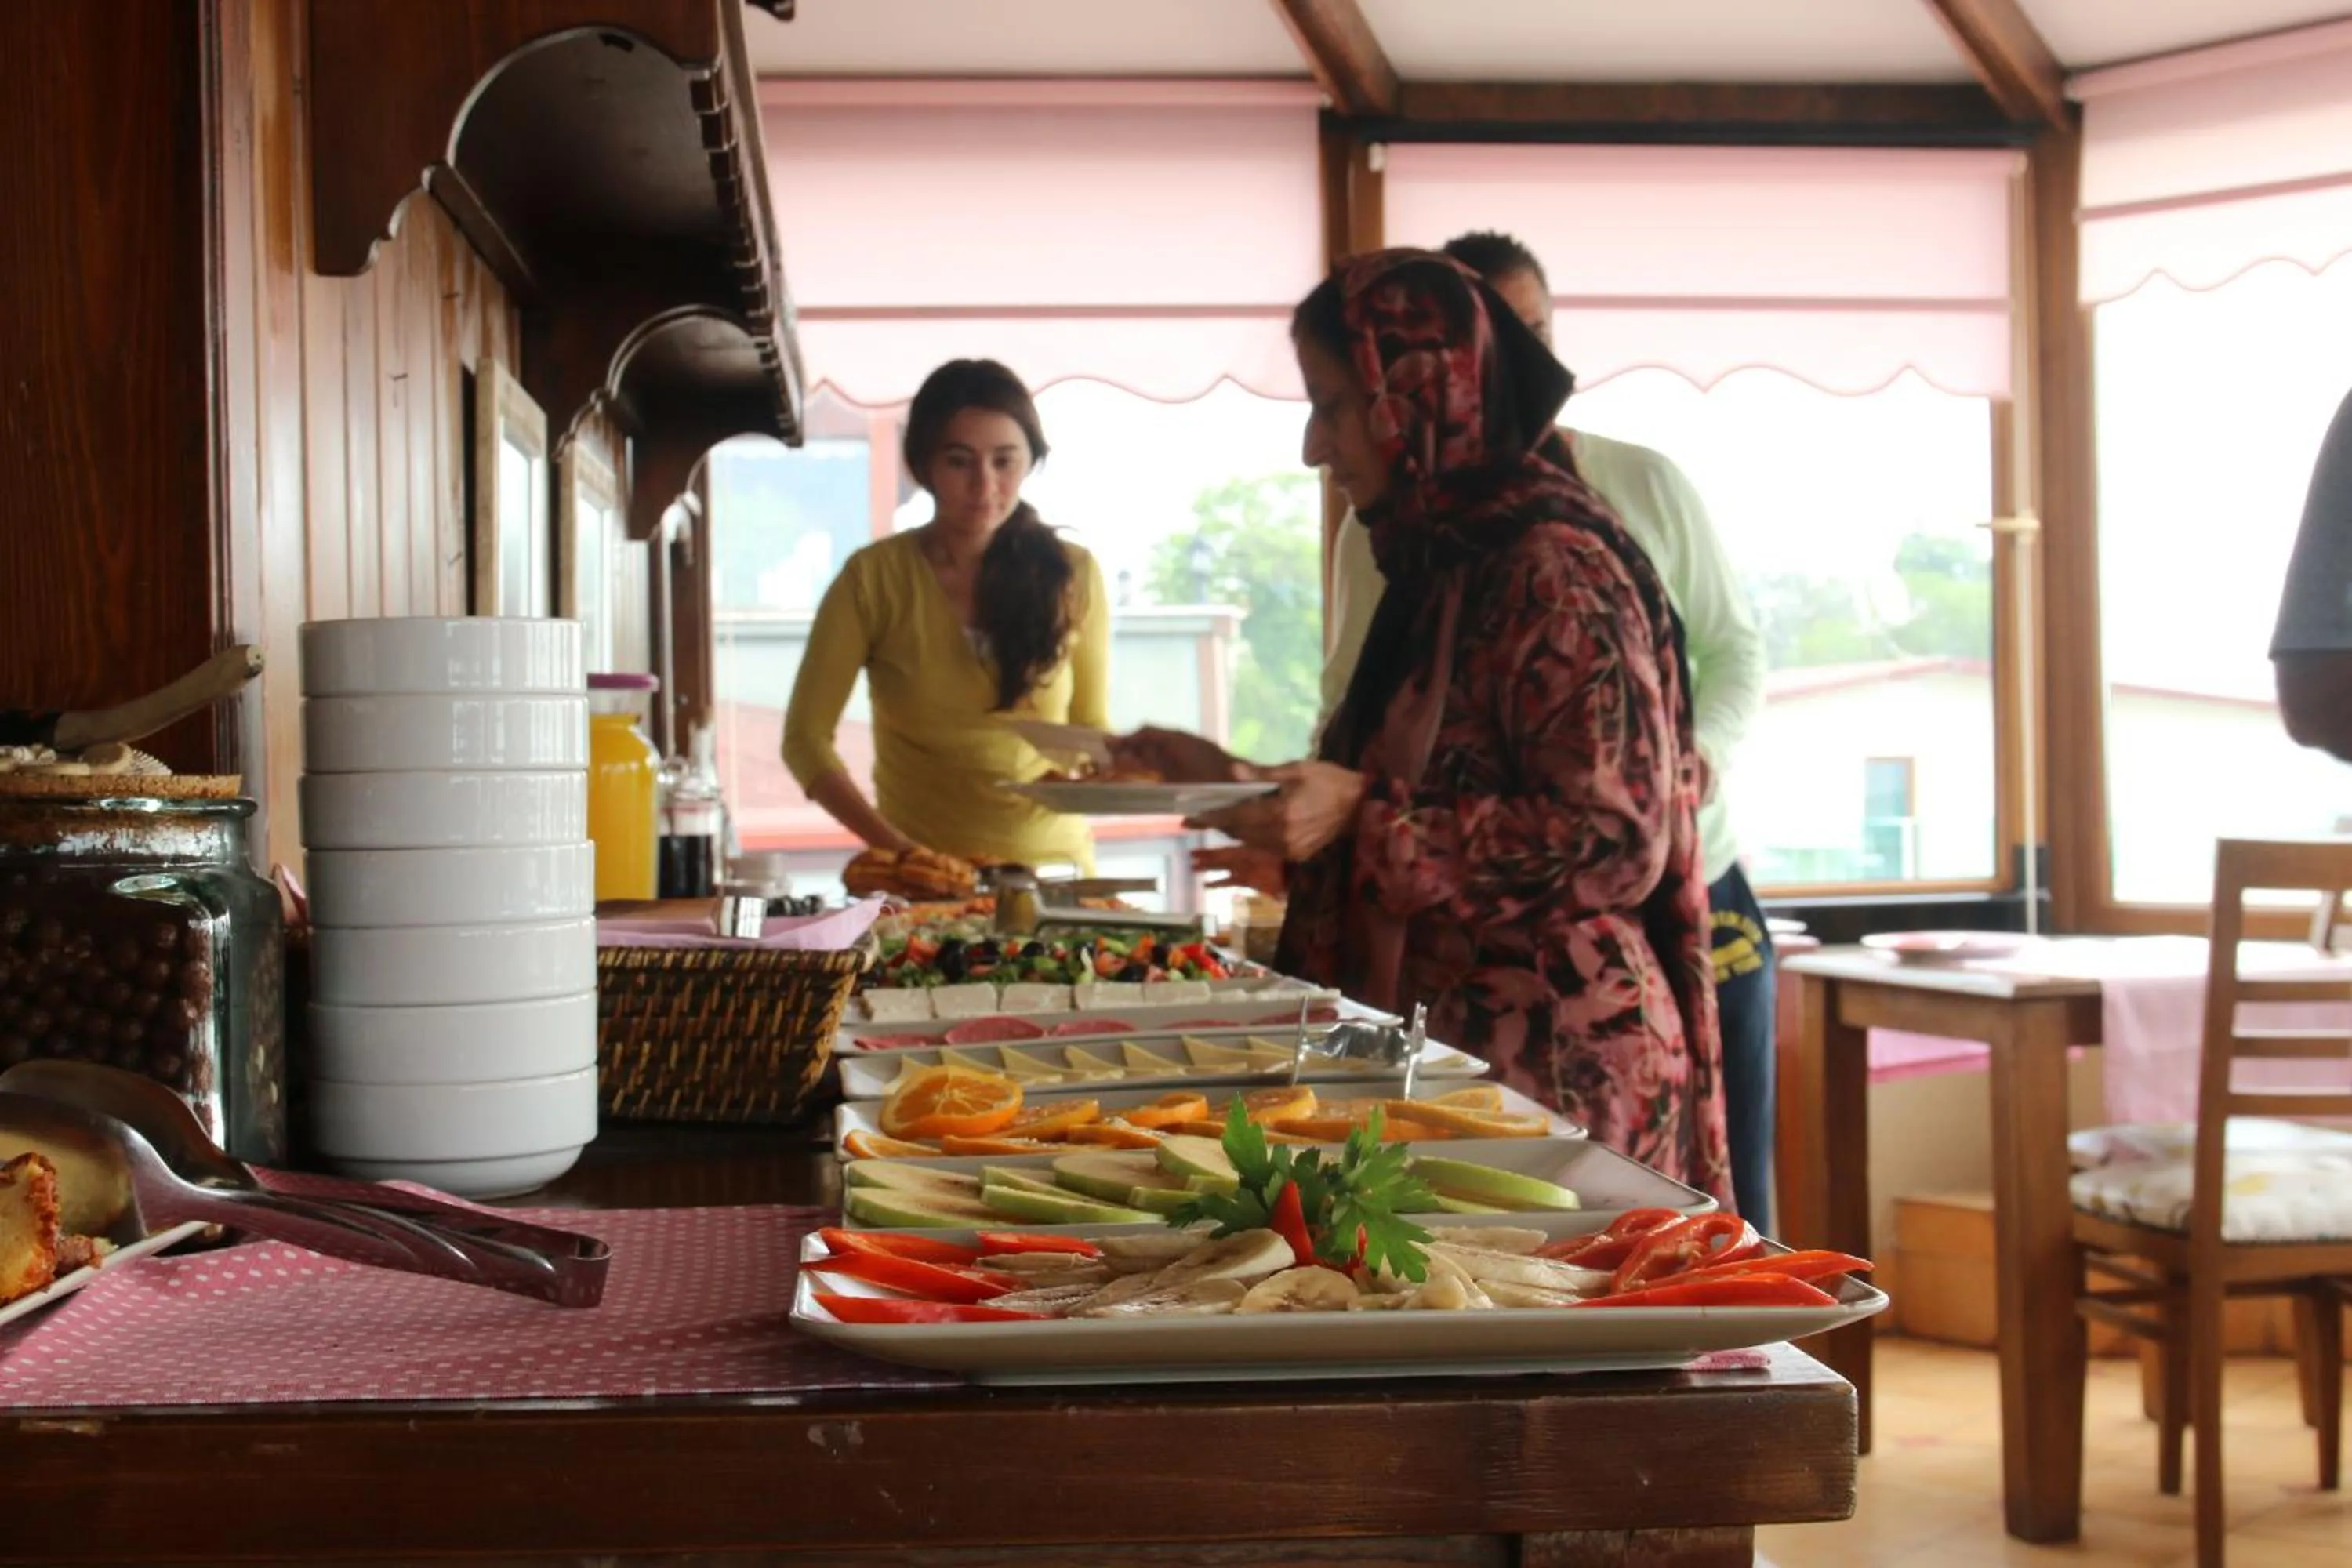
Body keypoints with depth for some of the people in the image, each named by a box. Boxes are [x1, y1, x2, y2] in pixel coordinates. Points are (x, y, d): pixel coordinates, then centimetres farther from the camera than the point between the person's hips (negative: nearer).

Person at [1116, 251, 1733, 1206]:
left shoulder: (1555, 566, -13)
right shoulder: (1441, 564, 14)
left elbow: (1617, 841, -18)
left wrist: (1367, 816, -20)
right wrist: (1231, 776, 16)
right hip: (1447, 1048, 8)